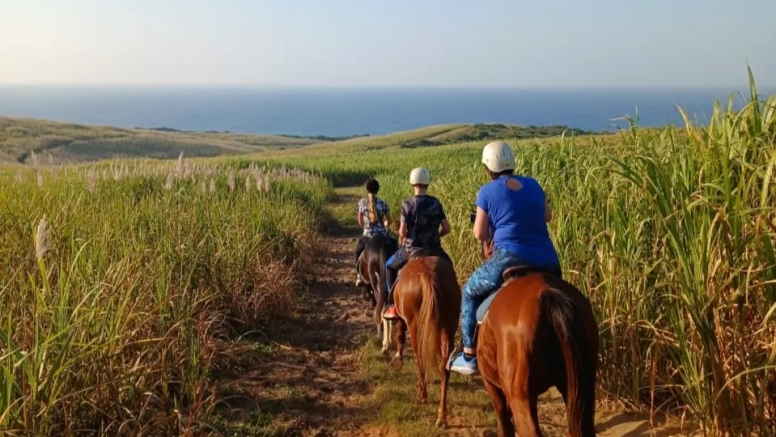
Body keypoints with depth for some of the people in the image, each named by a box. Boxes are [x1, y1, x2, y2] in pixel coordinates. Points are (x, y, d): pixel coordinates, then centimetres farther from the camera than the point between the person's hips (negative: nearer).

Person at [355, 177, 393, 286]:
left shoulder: (361, 203, -3)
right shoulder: (383, 204, -4)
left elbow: (360, 222, 5)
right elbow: (389, 221, 5)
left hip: (367, 235, 1)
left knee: (359, 251, 27)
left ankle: (359, 276, 18)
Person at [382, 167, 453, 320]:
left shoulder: (408, 204, -10)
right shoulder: (436, 203, 2)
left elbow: (402, 232, -12)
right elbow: (447, 228, 2)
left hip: (413, 249, -3)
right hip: (434, 248, 3)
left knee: (389, 266, 21)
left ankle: (394, 305, 13)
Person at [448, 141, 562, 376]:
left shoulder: (488, 191, -2)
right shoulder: (533, 184, 11)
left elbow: (480, 234, 2)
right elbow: (547, 216, 25)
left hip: (510, 260, -4)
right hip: (548, 264, 4)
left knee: (470, 291, 20)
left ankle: (469, 356, 16)